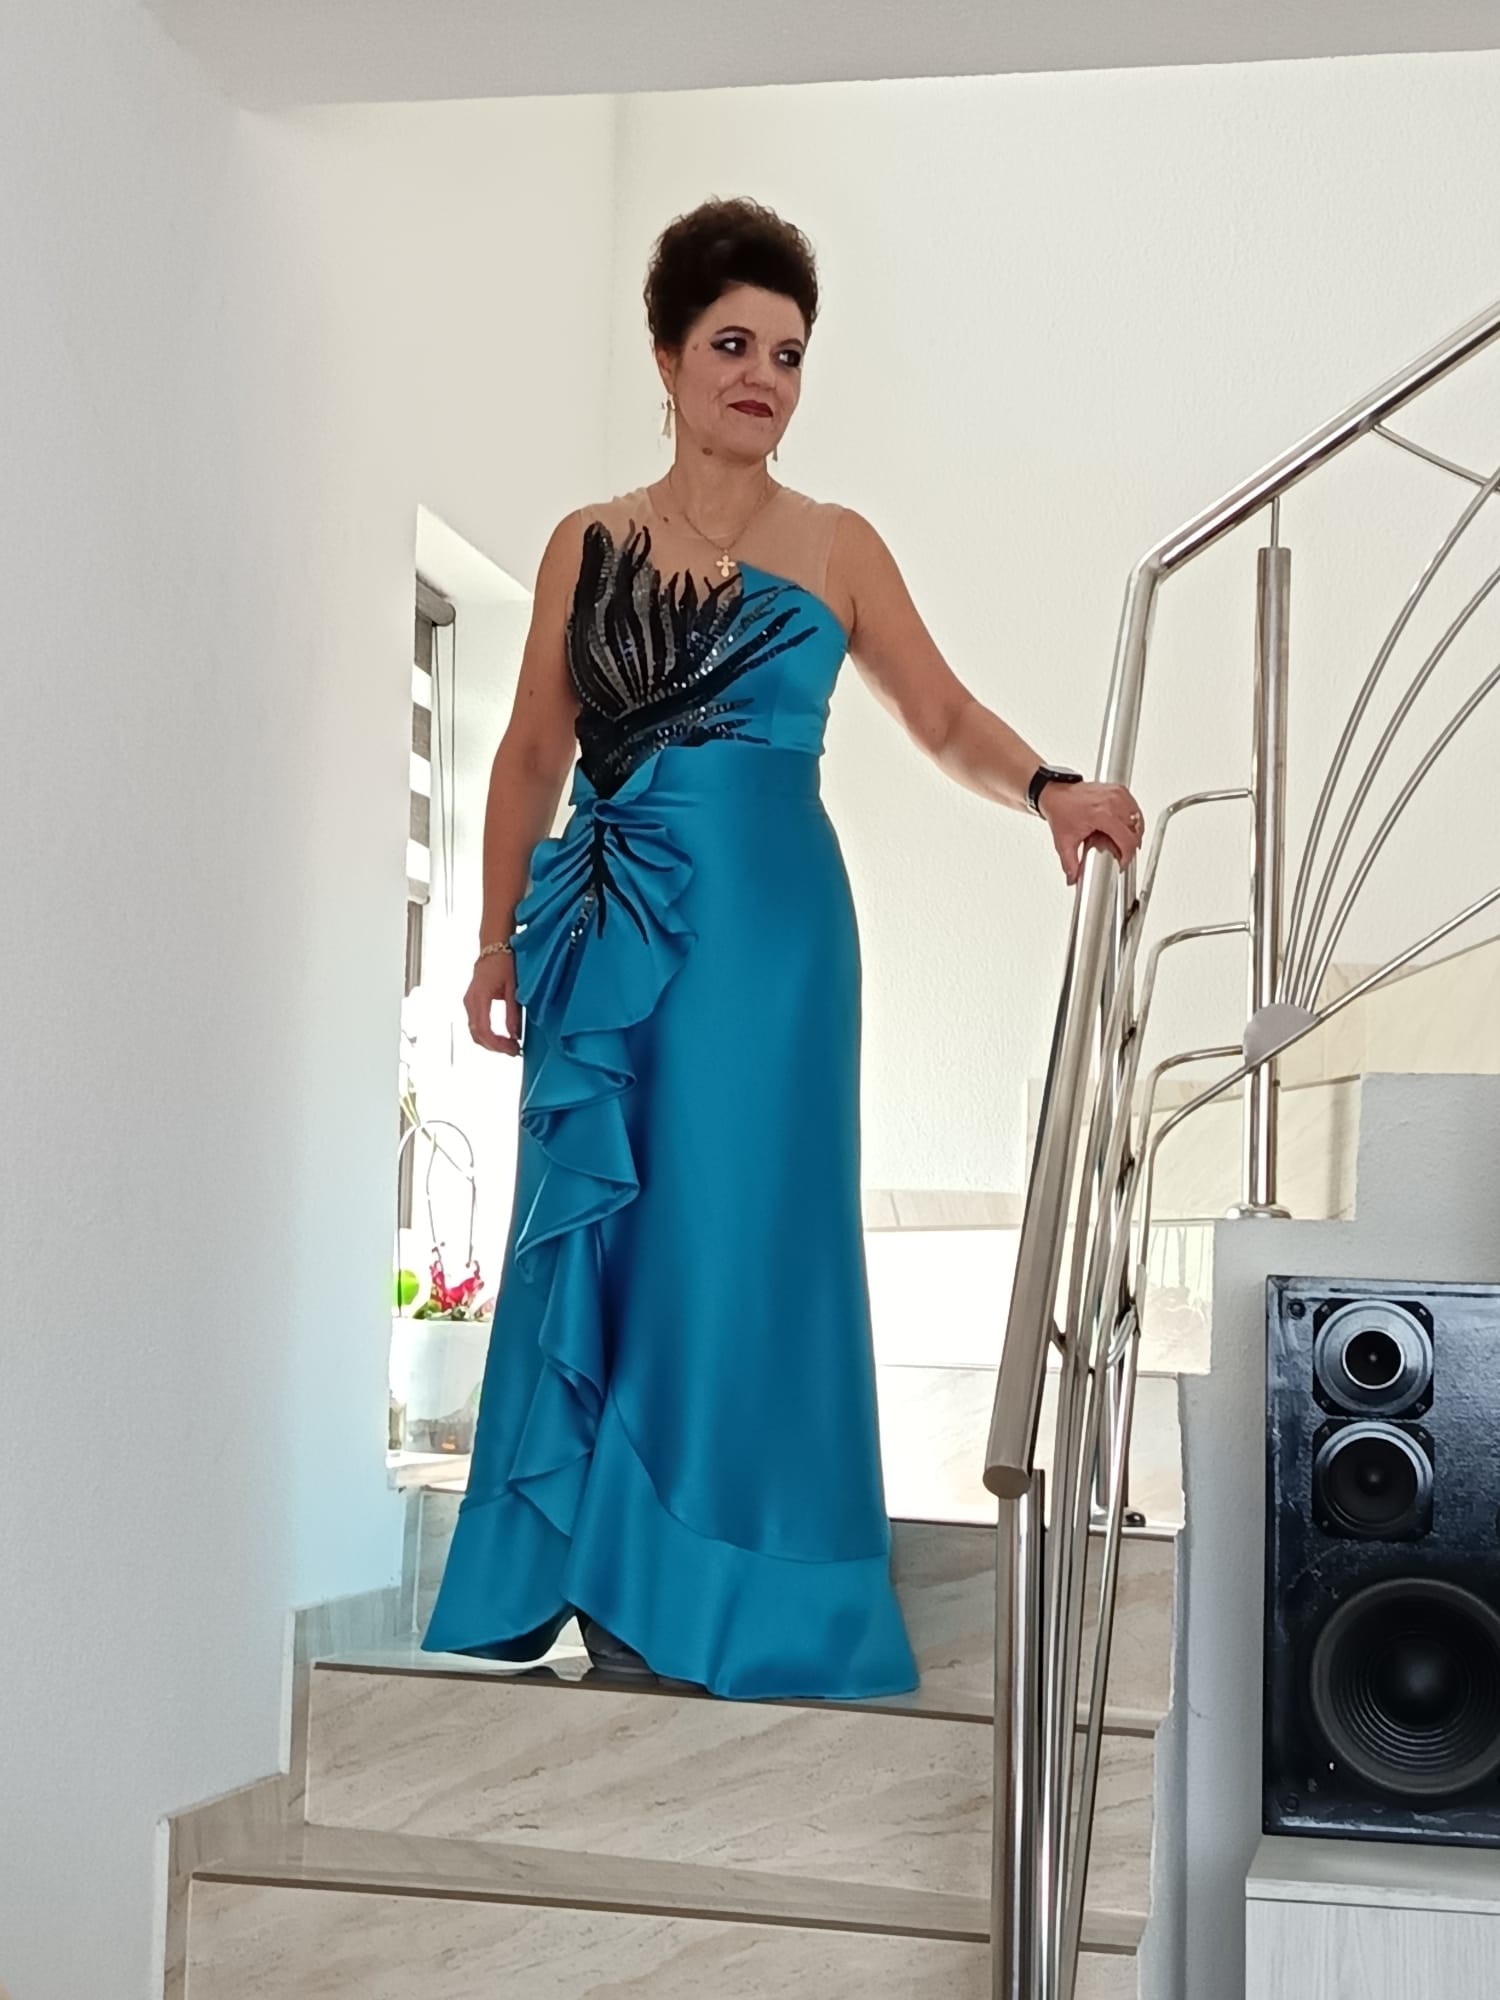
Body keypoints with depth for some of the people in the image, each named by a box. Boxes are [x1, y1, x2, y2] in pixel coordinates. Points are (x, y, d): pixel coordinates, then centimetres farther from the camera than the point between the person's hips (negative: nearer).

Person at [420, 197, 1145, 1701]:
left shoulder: (835, 548, 6)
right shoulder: (589, 544, 9)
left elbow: (946, 718, 6)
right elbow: (533, 754, 12)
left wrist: (1049, 789, -13)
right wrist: (499, 939, 9)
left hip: (762, 928, -2)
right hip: (607, 935, 2)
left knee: (733, 1235, -2)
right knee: (592, 1230, 2)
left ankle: (713, 1587, 8)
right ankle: (601, 1574, 13)